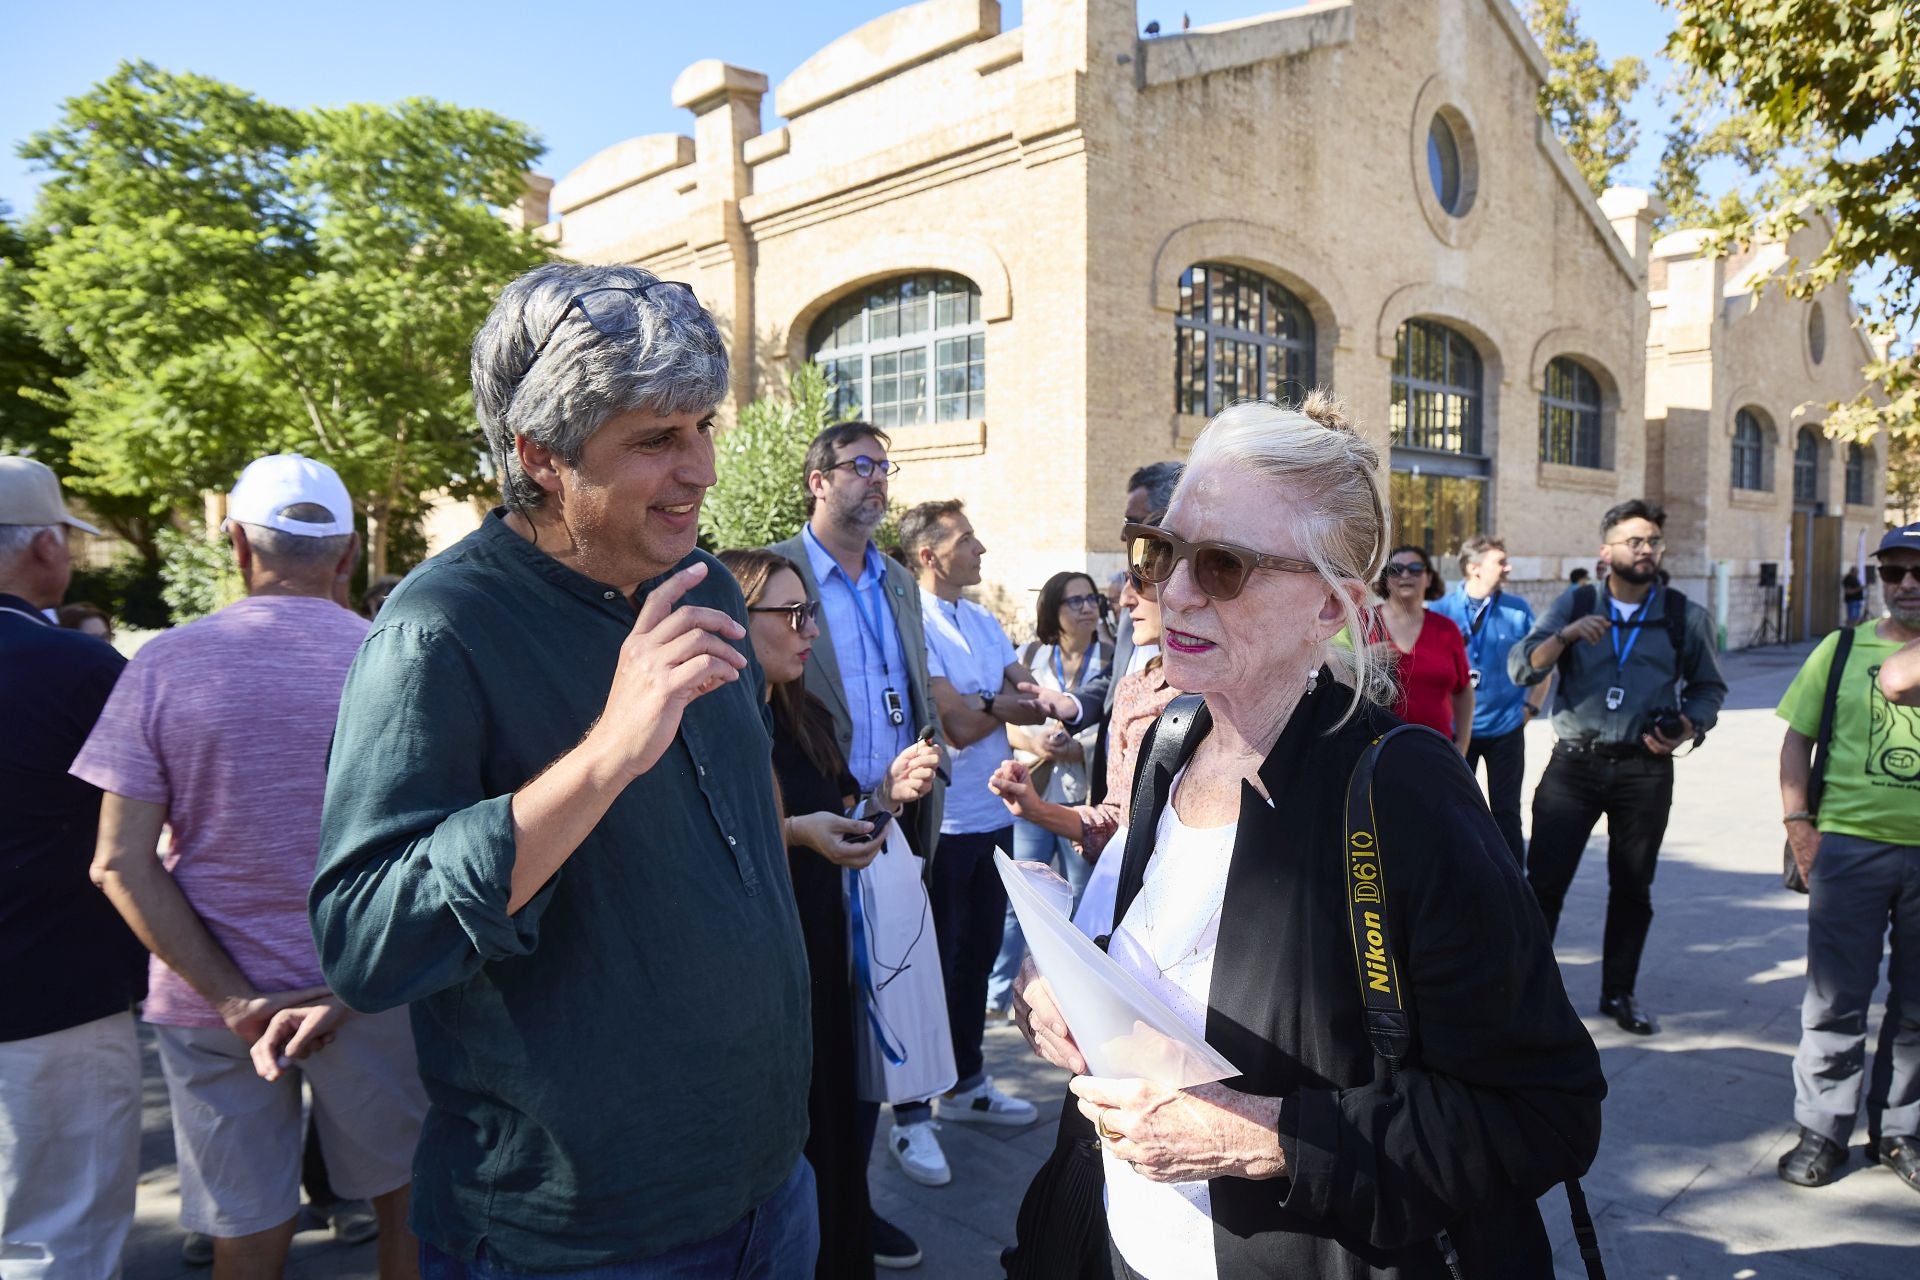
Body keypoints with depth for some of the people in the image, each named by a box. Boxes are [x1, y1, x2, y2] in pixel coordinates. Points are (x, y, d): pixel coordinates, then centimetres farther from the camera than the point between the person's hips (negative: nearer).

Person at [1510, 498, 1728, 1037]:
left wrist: (1689, 727, -6)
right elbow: (1520, 668, -8)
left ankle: (1619, 994, 28)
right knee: (1544, 882, -2)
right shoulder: (1575, 604, 1)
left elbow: (1708, 687, 14)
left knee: (1632, 889, 12)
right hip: (1573, 765, -1)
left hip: (1645, 770, 1)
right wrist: (1565, 635, -25)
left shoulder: (1685, 617, 3)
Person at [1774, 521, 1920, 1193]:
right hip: (1850, 846, -1)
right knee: (1836, 1000, 4)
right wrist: (1799, 823, -5)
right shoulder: (1844, 648, 3)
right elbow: (1797, 738, 4)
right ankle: (1823, 1131, 17)